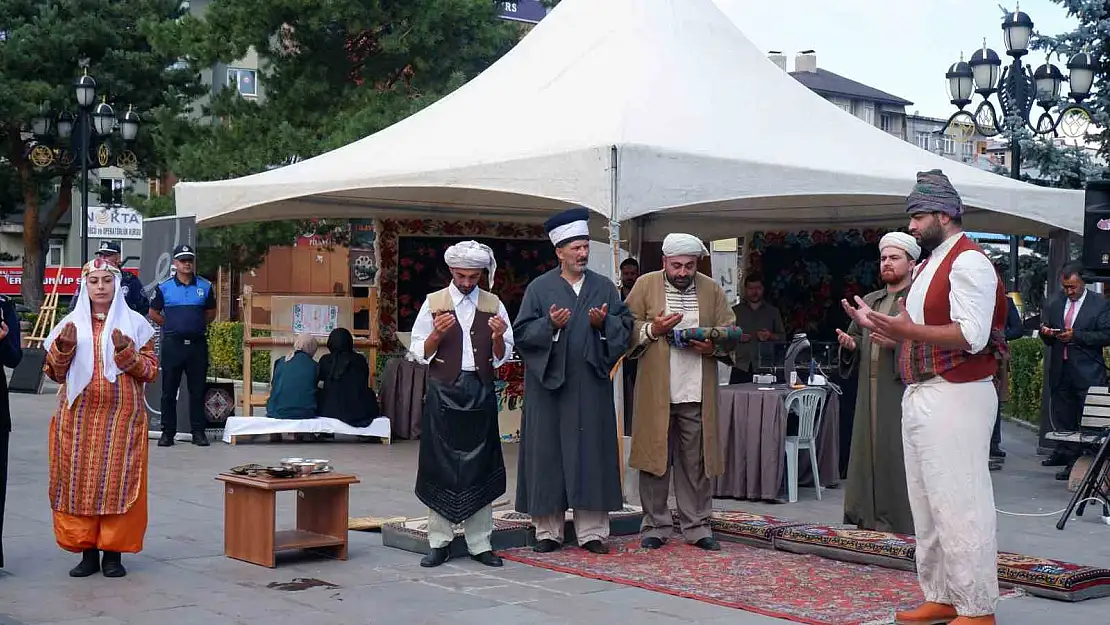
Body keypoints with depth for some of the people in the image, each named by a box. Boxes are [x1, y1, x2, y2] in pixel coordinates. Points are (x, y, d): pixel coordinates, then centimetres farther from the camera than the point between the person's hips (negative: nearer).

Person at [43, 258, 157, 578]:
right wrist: (63, 347, -8)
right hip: (78, 417, 2)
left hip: (122, 417, -2)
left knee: (119, 481, -3)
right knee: (78, 480, 0)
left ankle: (113, 551, 5)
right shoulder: (71, 323, 9)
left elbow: (150, 371, -1)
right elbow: (55, 373, 10)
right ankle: (87, 550, 9)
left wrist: (126, 351, -16)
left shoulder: (135, 323, 3)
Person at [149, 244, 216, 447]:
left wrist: (197, 325, 8)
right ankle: (168, 432, 10)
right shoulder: (164, 287, 3)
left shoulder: (205, 286, 7)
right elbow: (154, 313, 12)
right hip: (172, 344, -1)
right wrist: (172, 325, 7)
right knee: (169, 390, 2)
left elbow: (211, 313, 18)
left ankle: (198, 432, 11)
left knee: (197, 390, 5)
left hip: (197, 343, 1)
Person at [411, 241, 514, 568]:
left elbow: (502, 357, 8)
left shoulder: (494, 306, 8)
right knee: (440, 465, 1)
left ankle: (479, 543, 9)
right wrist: (437, 334, -15)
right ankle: (439, 542, 9)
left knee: (479, 466, 3)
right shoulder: (434, 303, 4)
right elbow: (419, 352, 3)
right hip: (443, 391, -1)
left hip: (480, 391, 1)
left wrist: (498, 338, -12)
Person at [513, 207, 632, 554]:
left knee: (591, 452, 1)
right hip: (549, 383, -2)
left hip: (591, 384, 2)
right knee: (547, 453, 0)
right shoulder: (539, 288, 3)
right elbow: (522, 332, -1)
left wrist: (603, 324, -11)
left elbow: (625, 325, 8)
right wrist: (550, 325, -18)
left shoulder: (605, 287, 10)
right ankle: (548, 530, 8)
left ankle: (592, 530, 7)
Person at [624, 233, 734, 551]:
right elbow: (626, 331, 3)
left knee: (697, 463, 6)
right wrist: (653, 329, -14)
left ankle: (697, 527, 15)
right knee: (655, 458, 4)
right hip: (656, 391, -1)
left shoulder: (712, 290, 8)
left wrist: (713, 346, -10)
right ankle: (656, 525, 14)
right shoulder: (645, 286, 3)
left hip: (698, 393, 1)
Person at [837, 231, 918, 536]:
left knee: (898, 457, -7)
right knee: (868, 452, 8)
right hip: (870, 393, 7)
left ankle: (901, 522, -1)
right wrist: (850, 342, 1)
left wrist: (897, 342, -26)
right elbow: (856, 336, 22)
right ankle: (870, 519, 15)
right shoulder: (869, 301, 19)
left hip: (902, 393, -7)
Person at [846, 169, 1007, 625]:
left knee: (958, 505, -8)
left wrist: (909, 330, -28)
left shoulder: (968, 262, -12)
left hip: (955, 399, -10)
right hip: (920, 396, 10)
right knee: (925, 505, 13)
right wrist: (879, 325, 14)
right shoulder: (927, 266, 19)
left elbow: (973, 335, -22)